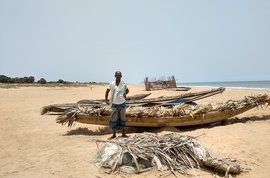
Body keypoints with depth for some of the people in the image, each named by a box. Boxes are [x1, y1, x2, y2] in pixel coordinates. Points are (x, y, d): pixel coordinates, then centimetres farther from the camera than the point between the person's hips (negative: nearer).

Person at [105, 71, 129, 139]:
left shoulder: (123, 84, -2)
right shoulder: (111, 84, -3)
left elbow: (127, 90, 15)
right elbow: (107, 91, 9)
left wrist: (125, 94, -7)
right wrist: (106, 99, -2)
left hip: (122, 103, 1)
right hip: (114, 104, -1)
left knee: (122, 119, 10)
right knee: (114, 119, 3)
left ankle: (123, 133, 21)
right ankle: (114, 134, 16)